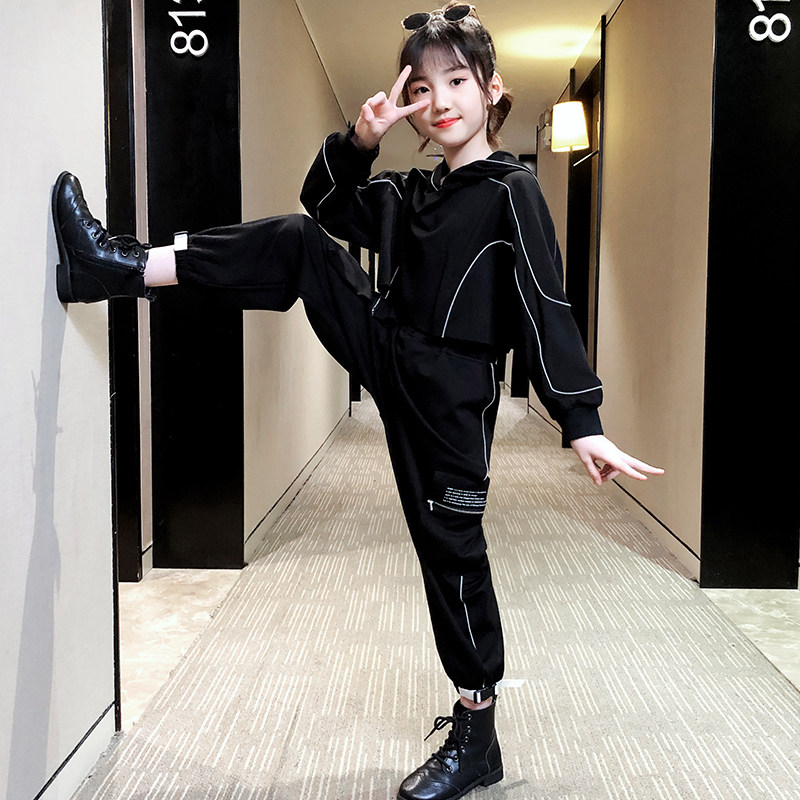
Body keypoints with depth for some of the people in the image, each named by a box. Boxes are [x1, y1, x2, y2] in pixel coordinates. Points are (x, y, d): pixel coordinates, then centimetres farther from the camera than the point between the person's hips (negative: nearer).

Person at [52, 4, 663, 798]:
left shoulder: (511, 192, -11)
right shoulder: (408, 194, 9)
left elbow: (546, 309, -17)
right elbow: (325, 201, 19)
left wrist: (582, 422, -23)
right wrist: (360, 140, 0)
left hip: (447, 394, -6)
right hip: (385, 356, 6)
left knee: (450, 549, -1)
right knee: (299, 244, -3)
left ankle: (475, 736, 15)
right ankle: (122, 267, 2)